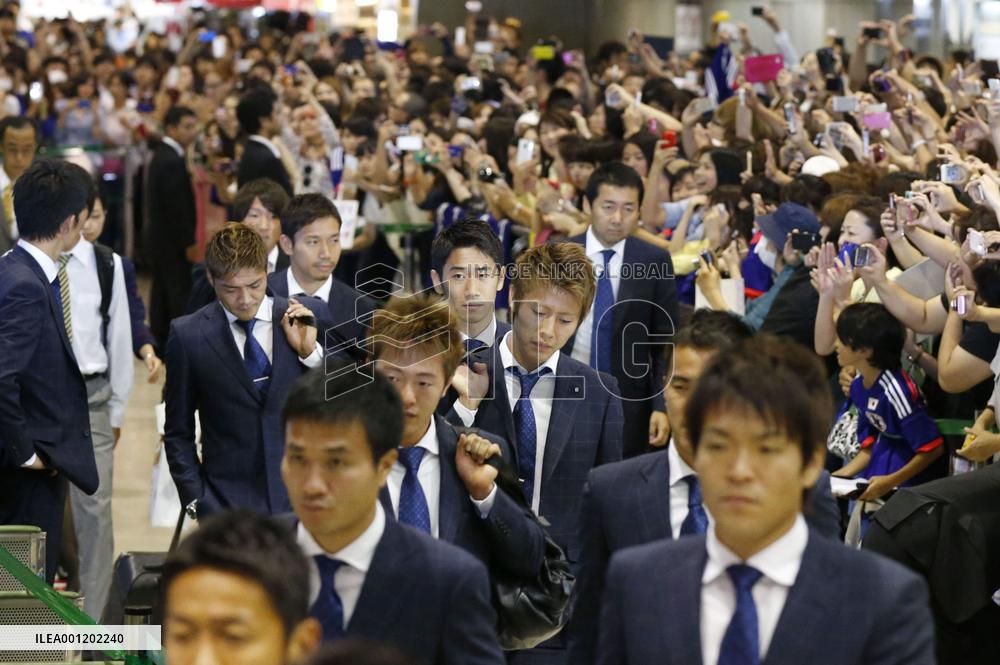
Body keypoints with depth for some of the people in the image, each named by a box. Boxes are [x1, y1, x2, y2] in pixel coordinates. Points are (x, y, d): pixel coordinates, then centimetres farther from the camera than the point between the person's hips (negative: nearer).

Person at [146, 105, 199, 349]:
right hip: (173, 243, -10)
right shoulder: (173, 162, -21)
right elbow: (178, 207, -22)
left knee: (162, 291, 14)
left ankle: (160, 342, 20)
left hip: (160, 239, 10)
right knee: (180, 293, -6)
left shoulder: (162, 155, 11)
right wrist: (189, 244, -17)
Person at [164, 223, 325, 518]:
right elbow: (178, 435, 6)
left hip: (302, 501, 1)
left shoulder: (307, 320, 2)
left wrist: (310, 352, -8)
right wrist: (197, 500, -2)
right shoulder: (188, 335, 0)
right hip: (226, 505, -1)